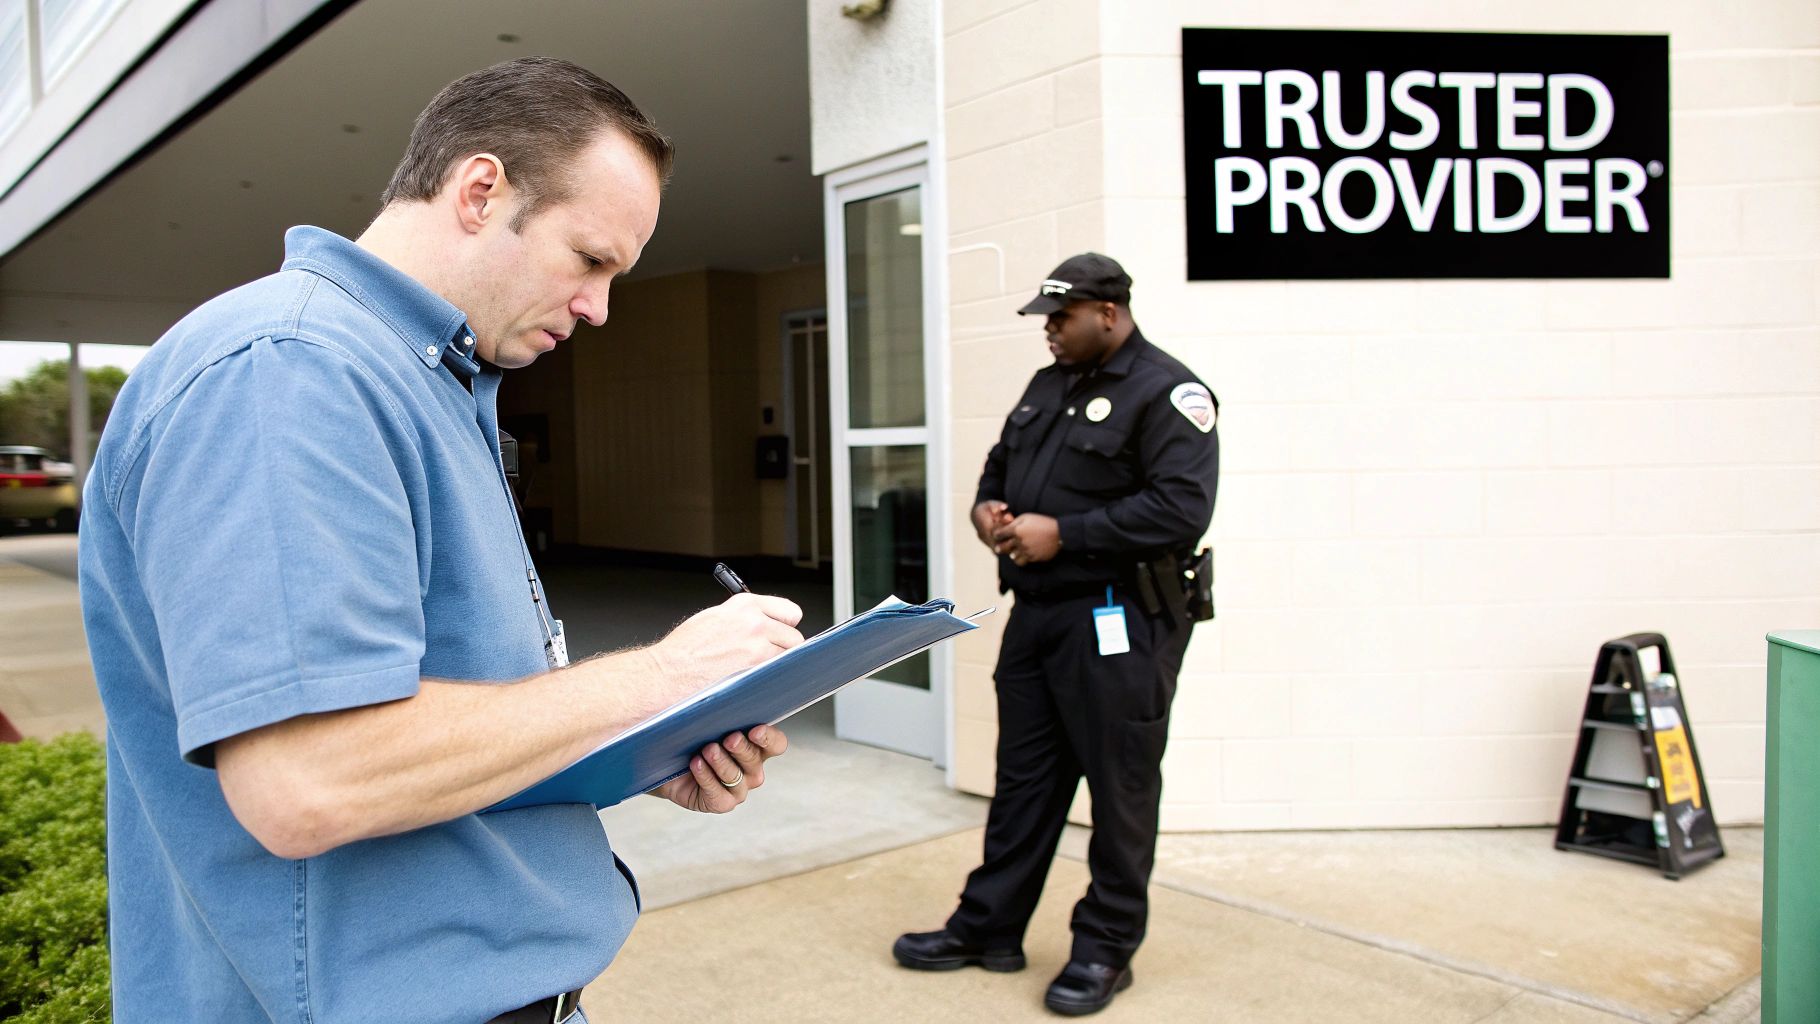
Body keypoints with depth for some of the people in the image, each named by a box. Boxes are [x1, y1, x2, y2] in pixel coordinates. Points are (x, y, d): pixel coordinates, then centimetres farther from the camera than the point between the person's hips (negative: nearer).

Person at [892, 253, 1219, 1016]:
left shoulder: (1166, 392, -11)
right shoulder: (1047, 386, 15)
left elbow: (1182, 508, -22)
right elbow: (1000, 466, 26)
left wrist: (1062, 533, -20)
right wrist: (987, 508, 2)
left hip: (1117, 626, -8)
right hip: (1035, 613, 8)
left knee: (1120, 790, 5)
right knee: (1022, 779, 15)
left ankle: (1105, 949, 20)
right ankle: (988, 927, 27)